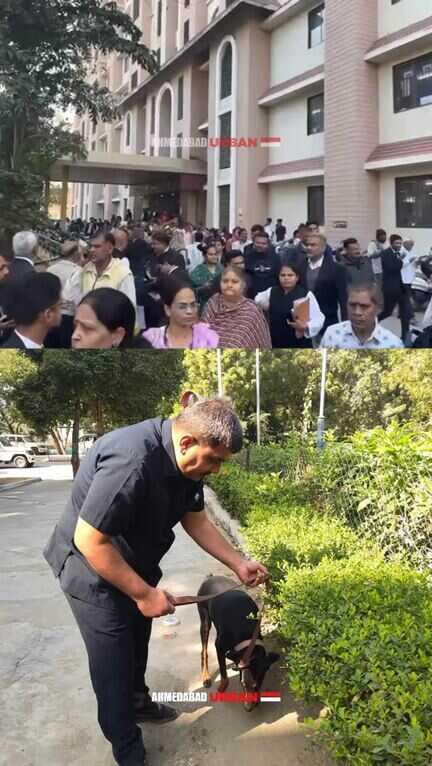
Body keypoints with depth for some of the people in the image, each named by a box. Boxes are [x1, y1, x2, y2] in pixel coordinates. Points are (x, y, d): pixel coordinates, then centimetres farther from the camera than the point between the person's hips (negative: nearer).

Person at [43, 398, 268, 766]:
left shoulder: (185, 460, -10)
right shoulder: (131, 461, -39)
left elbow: (196, 520, 4)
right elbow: (89, 541, -34)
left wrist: (238, 563, -2)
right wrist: (144, 593, -25)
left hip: (135, 564, 8)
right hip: (93, 570, -8)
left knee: (137, 643, 25)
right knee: (114, 662, 4)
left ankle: (138, 702, 49)